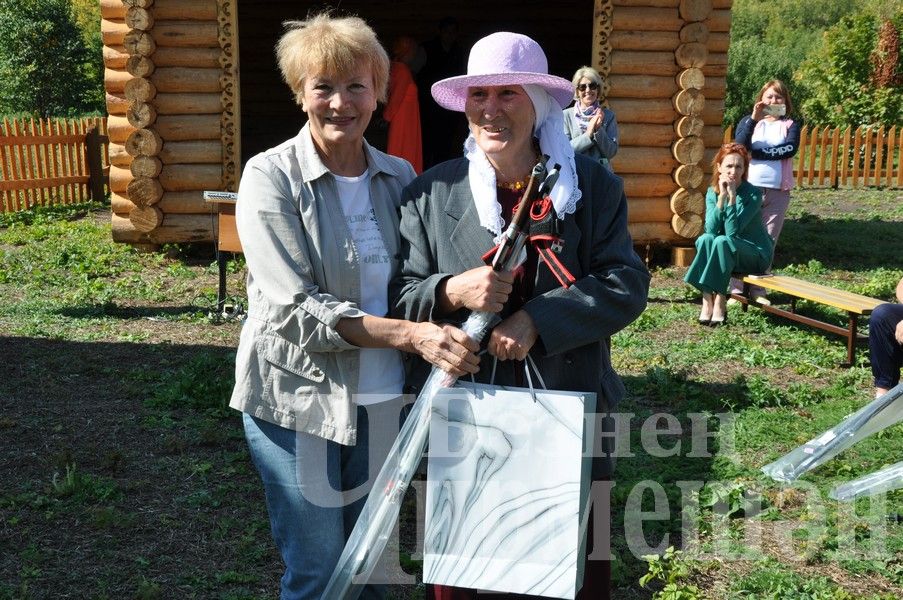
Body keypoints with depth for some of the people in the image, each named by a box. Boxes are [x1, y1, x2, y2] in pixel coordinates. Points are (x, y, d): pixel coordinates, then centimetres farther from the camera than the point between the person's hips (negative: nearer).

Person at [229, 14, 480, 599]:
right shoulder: (270, 176, -11)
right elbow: (294, 308, -19)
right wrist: (412, 334, -26)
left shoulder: (399, 175, 3)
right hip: (297, 400, -4)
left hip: (380, 398, 4)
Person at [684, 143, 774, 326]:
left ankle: (720, 303, -28)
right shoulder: (713, 192, -3)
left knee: (722, 241, -33)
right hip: (726, 252, 4)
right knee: (705, 239, -27)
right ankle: (707, 301, -28)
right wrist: (721, 197, -25)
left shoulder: (753, 194, -17)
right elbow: (711, 229, -18)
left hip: (756, 255, -4)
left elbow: (732, 231, -27)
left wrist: (732, 196, -29)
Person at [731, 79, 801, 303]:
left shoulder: (790, 124, 13)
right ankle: (736, 288, 0)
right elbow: (738, 146, -8)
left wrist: (756, 152, -7)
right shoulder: (748, 121, 12)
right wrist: (753, 119, -17)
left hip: (778, 191, 1)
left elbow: (790, 149, -8)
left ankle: (758, 289, 7)